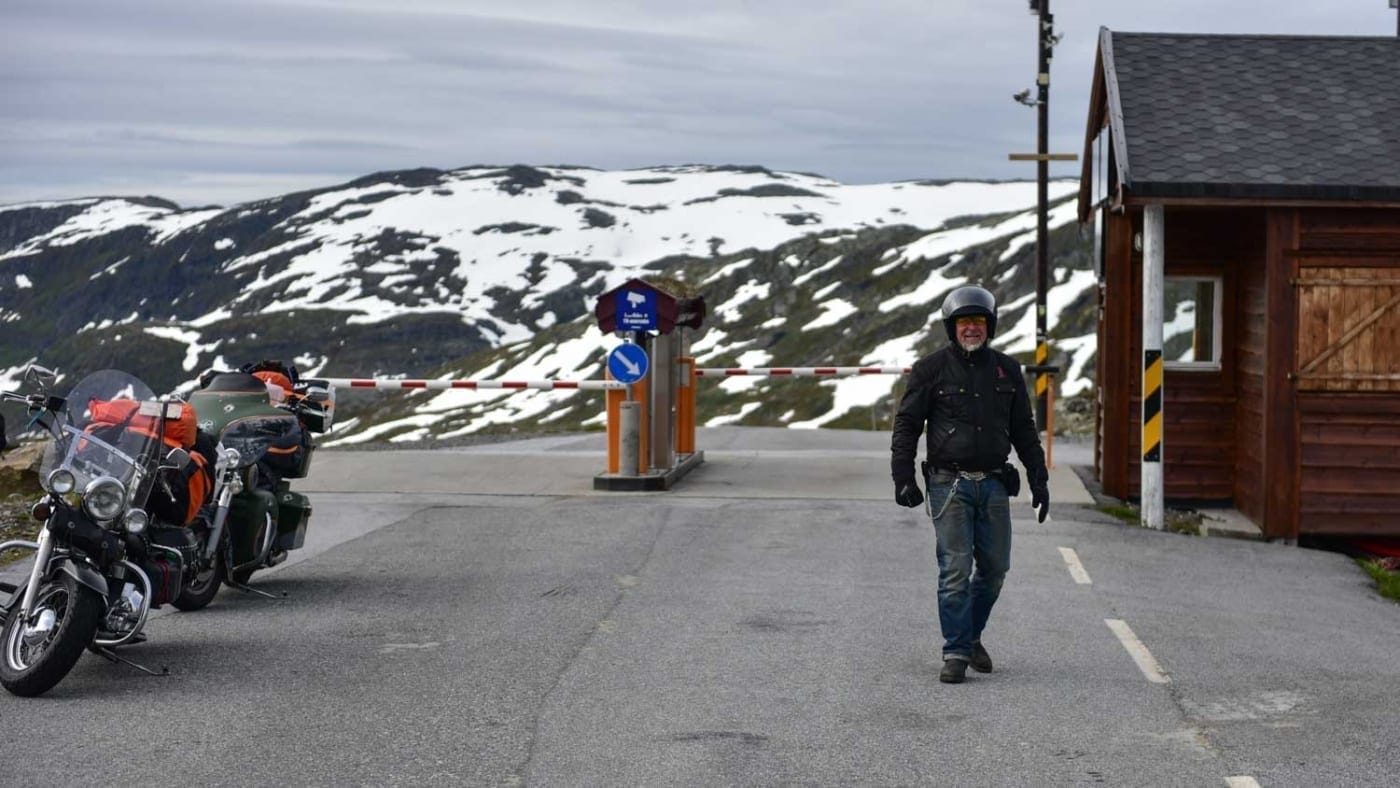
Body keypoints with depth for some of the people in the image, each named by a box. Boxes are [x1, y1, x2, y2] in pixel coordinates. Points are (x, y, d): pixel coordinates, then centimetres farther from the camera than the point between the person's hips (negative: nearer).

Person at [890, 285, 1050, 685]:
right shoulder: (932, 368, -2)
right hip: (949, 483, -4)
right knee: (955, 570, -7)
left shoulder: (1007, 370, 11)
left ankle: (971, 635, 27)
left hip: (994, 483, 4)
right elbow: (906, 424, 0)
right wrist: (903, 478, -8)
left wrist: (1039, 479, 14)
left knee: (995, 568, 7)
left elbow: (1023, 429, 18)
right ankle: (956, 652, 0)